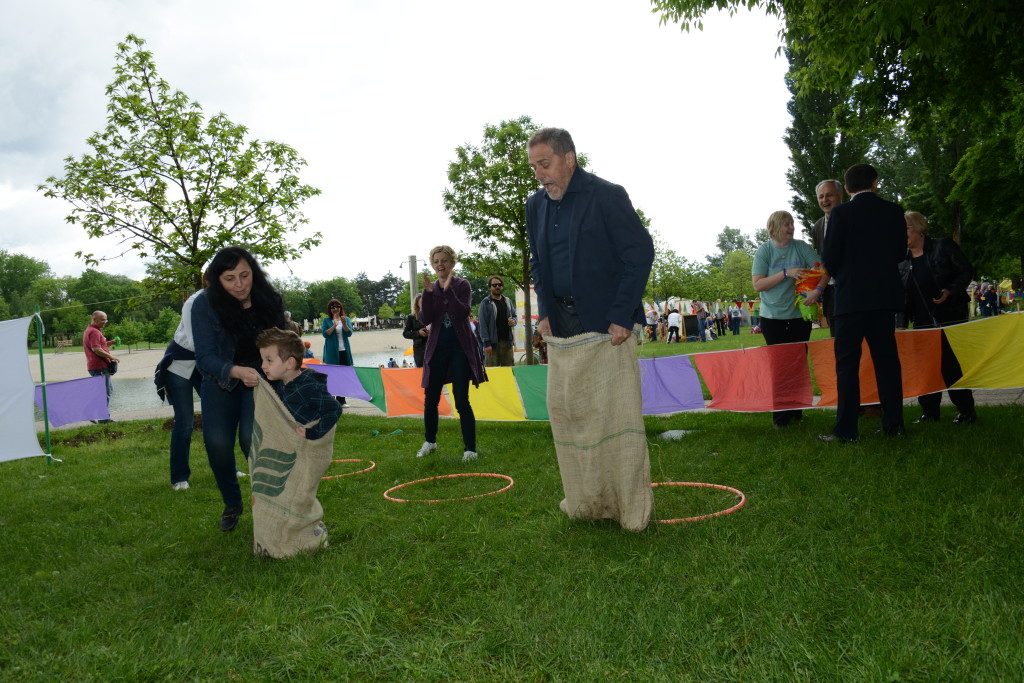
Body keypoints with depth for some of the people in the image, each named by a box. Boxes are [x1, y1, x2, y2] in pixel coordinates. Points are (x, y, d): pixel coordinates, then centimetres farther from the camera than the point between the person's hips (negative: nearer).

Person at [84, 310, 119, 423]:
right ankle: (103, 419, 0)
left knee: (109, 390, 17)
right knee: (105, 392, -5)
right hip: (99, 367, -11)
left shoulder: (91, 330, 19)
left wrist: (110, 342, 13)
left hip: (100, 367, 11)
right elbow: (96, 349, -25)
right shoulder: (94, 332, -15)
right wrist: (111, 357, -23)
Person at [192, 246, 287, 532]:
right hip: (221, 381, 0)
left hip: (260, 379, 0)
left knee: (252, 438, -20)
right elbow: (205, 357, -24)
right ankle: (232, 505, 15)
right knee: (217, 443, -13)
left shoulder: (268, 300, -13)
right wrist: (238, 371, -42)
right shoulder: (205, 304, -19)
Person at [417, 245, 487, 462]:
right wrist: (428, 292, -16)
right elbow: (425, 320, -5)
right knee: (430, 399, 9)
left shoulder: (462, 285, -2)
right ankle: (429, 442, 29)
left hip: (460, 348, -4)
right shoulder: (431, 288, 6)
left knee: (461, 400, -6)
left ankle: (470, 448, 3)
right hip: (437, 348, 4)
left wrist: (448, 290, -24)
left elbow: (463, 313, -17)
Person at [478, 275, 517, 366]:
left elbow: (514, 315, 26)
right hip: (493, 342, -5)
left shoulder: (507, 301, 15)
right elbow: (483, 324, -7)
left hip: (507, 341, 5)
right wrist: (486, 343, -15)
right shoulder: (486, 303, -2)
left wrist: (514, 321, 0)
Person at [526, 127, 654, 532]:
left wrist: (621, 317, -15)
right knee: (565, 411, 7)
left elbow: (641, 252, -10)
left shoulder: (606, 196, -8)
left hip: (605, 325, -6)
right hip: (561, 328, 6)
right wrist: (544, 313, 8)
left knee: (616, 413, -3)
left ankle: (631, 506, 11)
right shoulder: (536, 206, 11)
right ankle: (587, 502, 20)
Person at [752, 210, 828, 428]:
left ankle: (796, 410, 18)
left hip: (800, 315, 2)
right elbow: (758, 284, -10)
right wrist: (786, 273, -18)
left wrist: (817, 289, -24)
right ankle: (780, 414, 8)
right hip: (773, 318, -2)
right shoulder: (764, 250, -4)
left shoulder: (801, 247, 0)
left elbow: (822, 269, -5)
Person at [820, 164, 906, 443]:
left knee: (847, 363, -2)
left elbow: (830, 258, -9)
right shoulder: (893, 211, 4)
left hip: (851, 296, -4)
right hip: (886, 295, 4)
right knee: (886, 359, 11)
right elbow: (901, 252, 11)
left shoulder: (841, 213, -8)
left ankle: (846, 428, -3)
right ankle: (893, 423, 14)